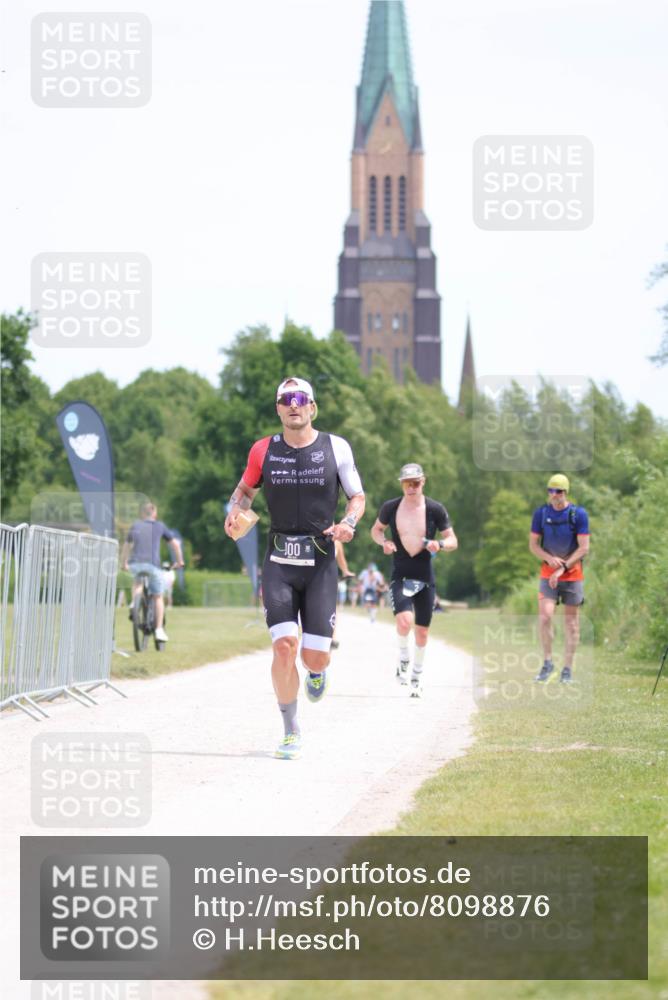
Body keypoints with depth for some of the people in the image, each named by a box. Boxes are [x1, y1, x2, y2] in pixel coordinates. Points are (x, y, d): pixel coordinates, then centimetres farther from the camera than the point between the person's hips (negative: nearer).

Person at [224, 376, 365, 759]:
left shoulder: (336, 448, 0)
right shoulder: (263, 451, 3)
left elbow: (358, 496, 9)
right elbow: (246, 488, 20)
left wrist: (348, 523, -12)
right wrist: (235, 512, -3)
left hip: (321, 563, 0)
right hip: (279, 564, 0)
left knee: (315, 656, -4)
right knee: (284, 646, -14)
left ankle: (317, 670, 37)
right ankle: (291, 731, 2)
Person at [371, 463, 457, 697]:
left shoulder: (435, 510, -4)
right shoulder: (390, 508, -3)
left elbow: (453, 541, 3)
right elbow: (376, 530, 14)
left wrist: (440, 544, -20)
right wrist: (384, 542, -7)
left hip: (425, 578, 1)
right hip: (400, 576, -1)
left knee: (422, 631, 8)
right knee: (404, 620, -25)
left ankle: (416, 677, 27)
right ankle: (403, 658, 4)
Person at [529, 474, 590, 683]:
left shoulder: (578, 515, -5)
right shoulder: (541, 513, 2)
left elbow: (584, 548, -7)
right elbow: (533, 545, 5)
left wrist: (563, 568, -15)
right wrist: (549, 558, -13)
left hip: (572, 573, -1)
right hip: (548, 572, 1)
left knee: (571, 620, 2)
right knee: (545, 615, -14)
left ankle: (568, 669, 8)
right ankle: (547, 662, 0)